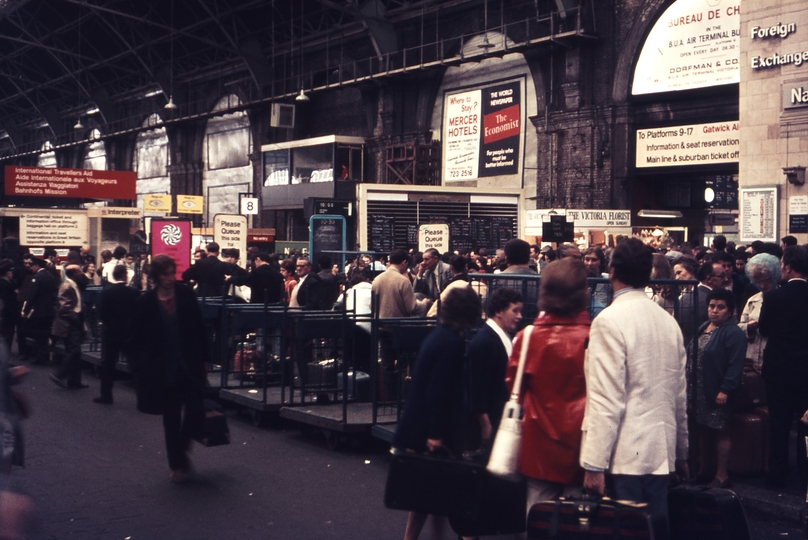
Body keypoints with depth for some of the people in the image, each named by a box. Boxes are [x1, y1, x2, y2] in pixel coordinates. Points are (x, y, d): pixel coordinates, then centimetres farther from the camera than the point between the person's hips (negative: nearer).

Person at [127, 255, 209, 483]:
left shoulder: (186, 295, -1)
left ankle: (181, 448, 21)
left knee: (195, 411, -7)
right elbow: (136, 338, 0)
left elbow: (198, 328, 4)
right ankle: (177, 464, 21)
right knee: (171, 419, 8)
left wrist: (203, 358, 1)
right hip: (163, 368, -1)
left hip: (190, 366, 1)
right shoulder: (146, 302, -4)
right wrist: (141, 365, -7)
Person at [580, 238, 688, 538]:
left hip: (625, 455, -6)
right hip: (662, 452, 7)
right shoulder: (669, 321, 9)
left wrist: (595, 463, -15)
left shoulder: (610, 320, -12)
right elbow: (680, 395, 14)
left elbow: (606, 398, -17)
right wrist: (681, 453, 23)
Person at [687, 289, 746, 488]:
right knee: (702, 431, 16)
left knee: (720, 433, 0)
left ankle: (721, 476, 9)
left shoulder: (733, 333, -12)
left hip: (718, 393, -8)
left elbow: (735, 365, -18)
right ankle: (704, 471, 29)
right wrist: (689, 383, 15)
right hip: (698, 390, 8)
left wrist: (725, 390, -22)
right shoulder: (702, 329, 14)